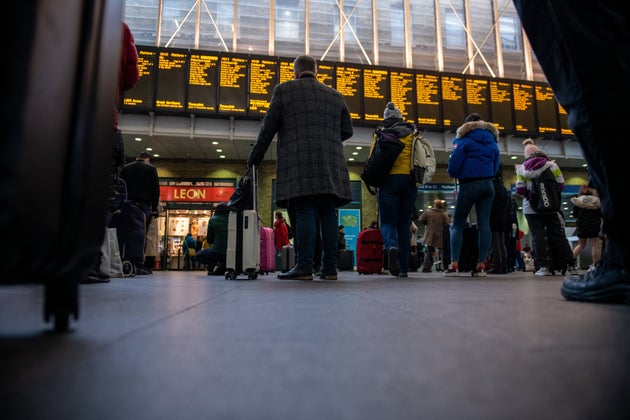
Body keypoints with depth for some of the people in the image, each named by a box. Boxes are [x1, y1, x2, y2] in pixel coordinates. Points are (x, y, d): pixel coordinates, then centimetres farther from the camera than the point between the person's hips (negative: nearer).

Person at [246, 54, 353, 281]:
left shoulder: (284, 90, 11)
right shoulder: (335, 95, 21)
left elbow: (268, 128, 9)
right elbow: (347, 130, 20)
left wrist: (255, 157, 19)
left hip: (299, 164, -3)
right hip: (331, 165, 3)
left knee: (305, 213, -7)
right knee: (328, 214, 2)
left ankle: (304, 266, -11)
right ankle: (330, 268, 3)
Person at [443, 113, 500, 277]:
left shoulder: (465, 139, -1)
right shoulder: (492, 141, 16)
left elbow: (453, 165, -6)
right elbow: (496, 167, 17)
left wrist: (454, 174, 13)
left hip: (469, 185, -5)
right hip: (488, 185, 5)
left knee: (457, 225, -1)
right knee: (484, 224, 2)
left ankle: (454, 265, -9)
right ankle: (481, 265, -1)